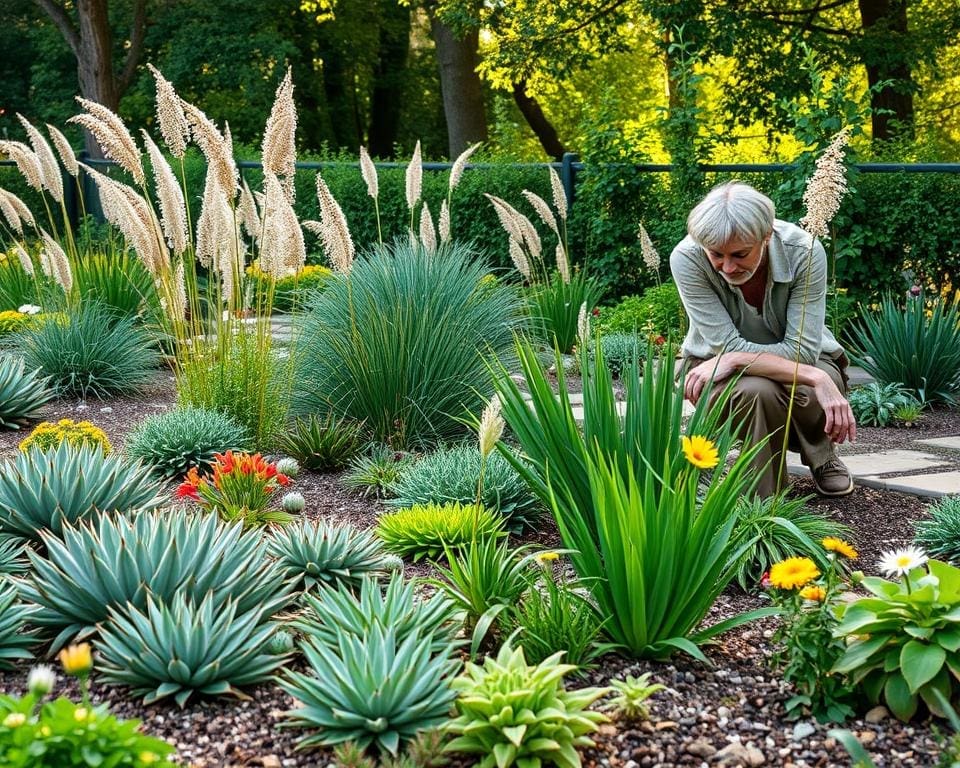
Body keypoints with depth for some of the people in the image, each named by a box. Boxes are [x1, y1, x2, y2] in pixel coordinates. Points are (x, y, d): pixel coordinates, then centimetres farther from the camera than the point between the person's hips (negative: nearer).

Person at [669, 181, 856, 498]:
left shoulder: (804, 252, -28)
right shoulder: (687, 258, -29)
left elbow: (802, 350, -27)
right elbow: (727, 346, -31)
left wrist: (732, 360, -37)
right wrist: (815, 378, -39)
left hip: (800, 361, 1)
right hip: (716, 369, -1)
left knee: (809, 396, -34)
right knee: (758, 392, -36)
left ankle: (821, 456, 6)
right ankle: (764, 501, -7)